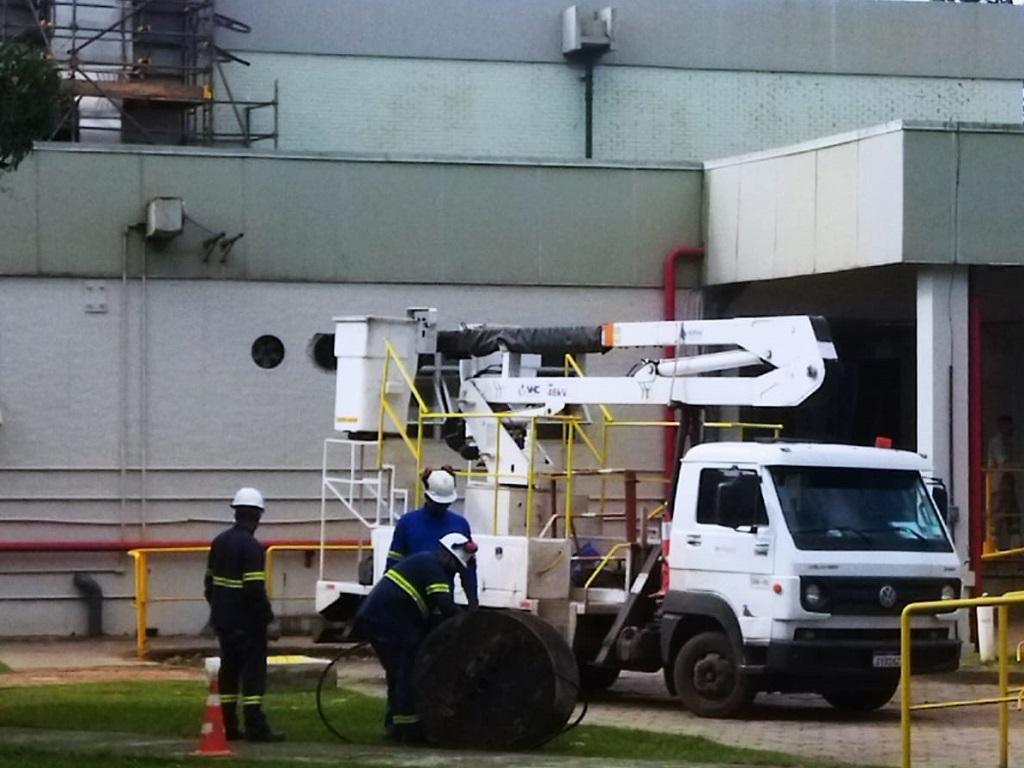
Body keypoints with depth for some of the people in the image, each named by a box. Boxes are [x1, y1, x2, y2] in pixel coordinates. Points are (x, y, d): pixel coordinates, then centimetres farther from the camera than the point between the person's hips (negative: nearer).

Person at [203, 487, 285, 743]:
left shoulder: (220, 542, 9)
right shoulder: (251, 547, -17)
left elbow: (209, 581, 16)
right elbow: (255, 589, -22)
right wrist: (267, 616, -11)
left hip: (223, 620, 8)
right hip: (246, 622, -8)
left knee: (229, 669, 12)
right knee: (253, 671, -6)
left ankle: (228, 726, 14)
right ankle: (256, 728, -10)